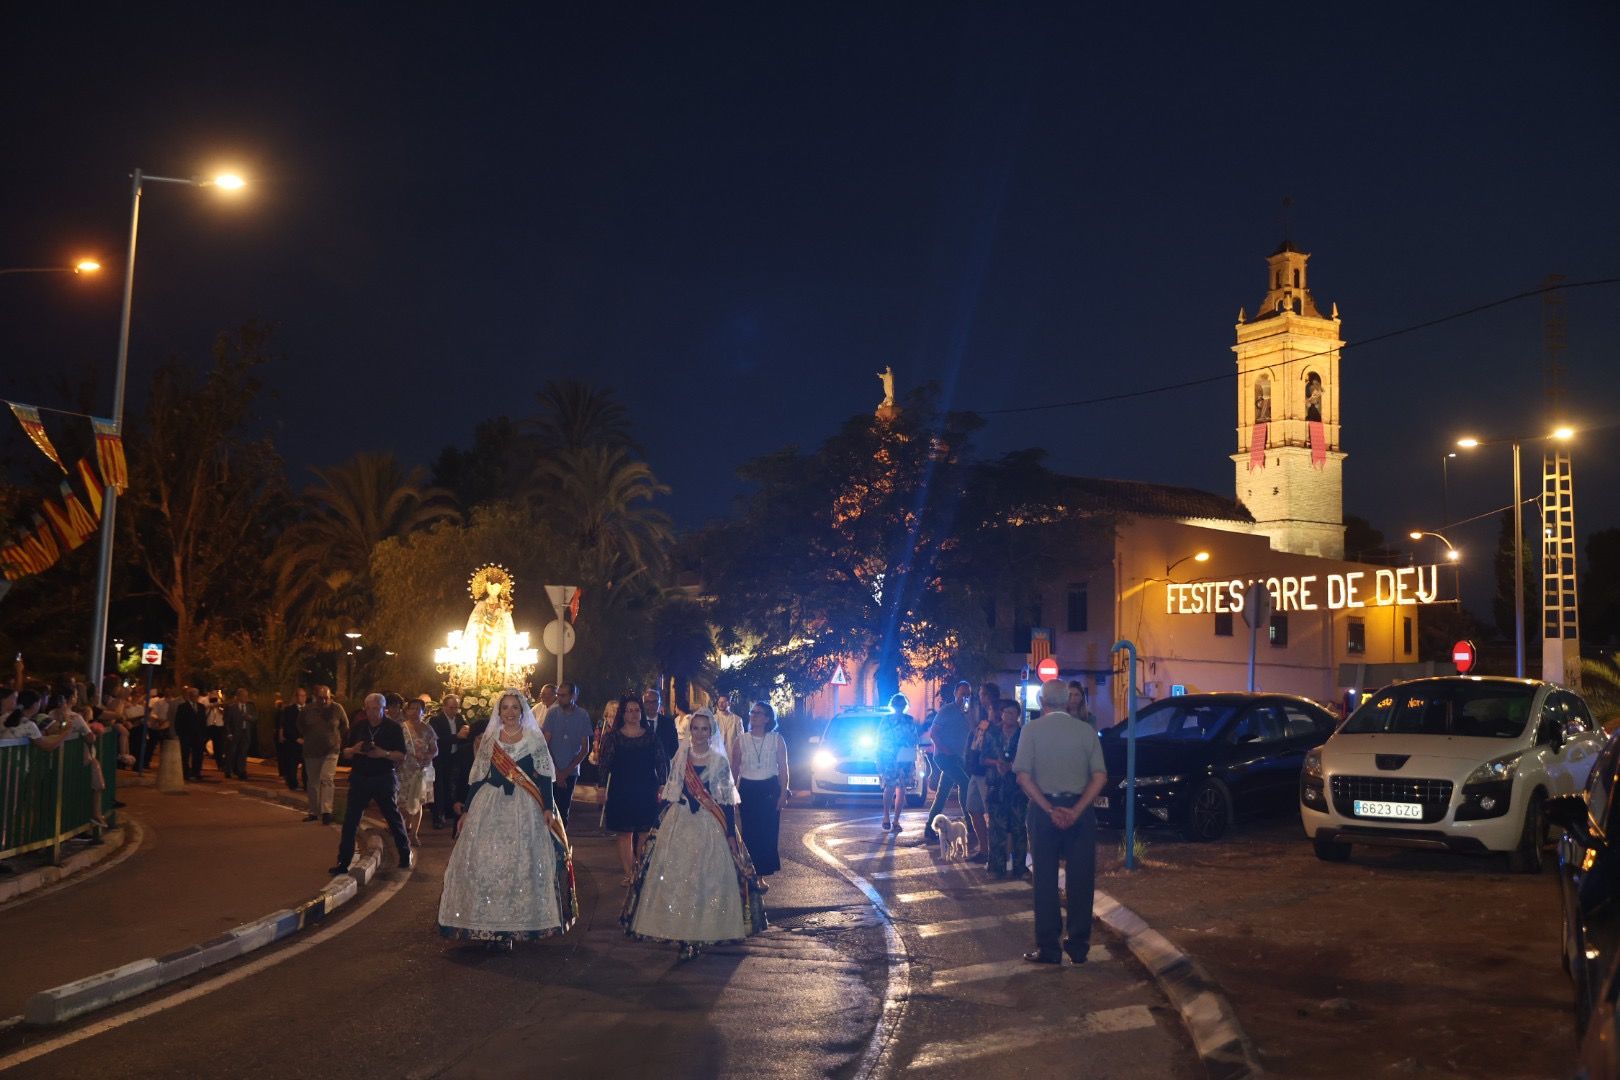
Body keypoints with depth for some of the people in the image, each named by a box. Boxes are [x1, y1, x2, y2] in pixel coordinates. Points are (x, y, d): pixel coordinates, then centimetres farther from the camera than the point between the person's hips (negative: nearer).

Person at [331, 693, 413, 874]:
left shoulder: (393, 728, -3)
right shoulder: (358, 727, 6)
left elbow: (402, 756, -6)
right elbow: (345, 753, 9)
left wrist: (383, 753, -23)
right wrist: (354, 750, -13)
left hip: (385, 779, -3)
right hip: (359, 778, 3)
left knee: (393, 817, 6)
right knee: (350, 820, -2)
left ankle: (405, 856, 20)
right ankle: (343, 862, 3)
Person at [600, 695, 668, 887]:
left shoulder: (651, 735, 5)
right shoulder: (614, 736, 1)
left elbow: (661, 763, 6)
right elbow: (605, 765, -4)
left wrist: (661, 785, -1)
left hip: (646, 792, 1)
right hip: (621, 792, -1)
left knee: (644, 834, 4)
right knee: (624, 834, 2)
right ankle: (628, 873, 11)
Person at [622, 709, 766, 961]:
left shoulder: (719, 760, -3)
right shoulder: (681, 755, 4)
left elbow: (727, 800, -3)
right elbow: (670, 791, 10)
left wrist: (731, 833, -6)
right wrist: (660, 821, 7)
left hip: (708, 826, -3)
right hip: (678, 824, 3)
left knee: (705, 880, 0)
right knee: (674, 877, 2)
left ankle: (702, 934, 9)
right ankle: (681, 932, 12)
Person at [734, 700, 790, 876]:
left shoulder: (777, 739, 0)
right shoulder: (741, 740, 3)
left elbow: (783, 768, 0)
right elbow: (735, 768, 7)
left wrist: (783, 793, -5)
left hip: (770, 789, -1)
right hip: (747, 789, 1)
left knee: (768, 833, -2)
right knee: (748, 833, 1)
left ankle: (764, 870, 12)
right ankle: (751, 871, 12)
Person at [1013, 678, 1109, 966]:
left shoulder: (1032, 729, -2)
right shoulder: (1086, 730, 2)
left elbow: (1023, 776, -10)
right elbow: (1100, 777, -6)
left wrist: (1049, 810, -11)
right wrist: (1076, 811, -10)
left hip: (1043, 809, -1)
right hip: (1079, 808, 1)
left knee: (1045, 880, 6)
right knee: (1080, 879, 9)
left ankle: (1048, 948, 9)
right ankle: (1078, 947, 13)